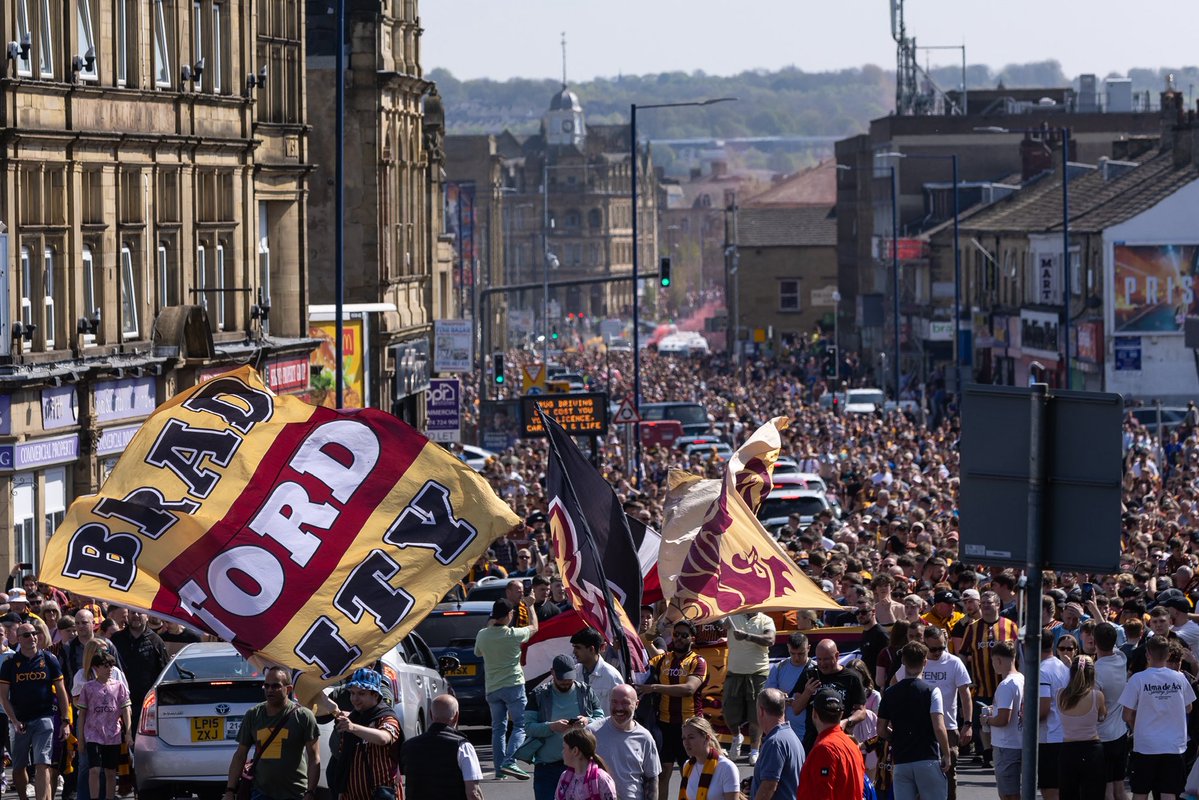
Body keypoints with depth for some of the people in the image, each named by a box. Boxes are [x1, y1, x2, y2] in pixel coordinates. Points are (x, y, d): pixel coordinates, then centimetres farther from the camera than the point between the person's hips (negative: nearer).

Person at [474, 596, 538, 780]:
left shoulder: (483, 635, -1)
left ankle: (499, 768, 8)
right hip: (513, 685, -5)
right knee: (520, 725, -3)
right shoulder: (514, 635, -11)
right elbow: (534, 627, 9)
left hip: (492, 687, 5)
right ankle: (509, 762, -21)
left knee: (498, 727, 11)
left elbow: (478, 653, 21)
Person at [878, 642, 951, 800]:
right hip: (928, 760, -3)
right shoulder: (931, 691, -7)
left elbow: (881, 731, 8)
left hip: (901, 762, 3)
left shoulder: (890, 693, 5)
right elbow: (939, 728, -14)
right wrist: (946, 755, -4)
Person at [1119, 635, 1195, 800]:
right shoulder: (1180, 679, -2)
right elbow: (1188, 709, 13)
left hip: (1145, 745, -2)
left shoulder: (1138, 679, -11)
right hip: (1174, 746, 2)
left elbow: (1127, 716, -7)